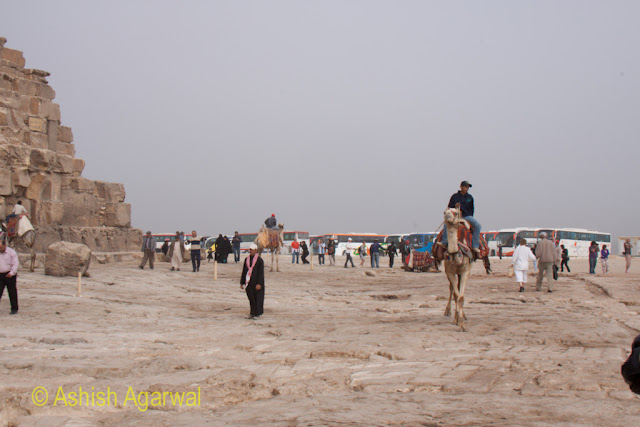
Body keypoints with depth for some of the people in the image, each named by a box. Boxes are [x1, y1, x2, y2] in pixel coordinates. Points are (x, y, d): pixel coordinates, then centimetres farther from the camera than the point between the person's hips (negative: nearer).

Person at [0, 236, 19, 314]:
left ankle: (14, 309, 12)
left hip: (9, 275, -3)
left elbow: (15, 264, -8)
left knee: (12, 293, 3)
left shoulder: (11, 252, -4)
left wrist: (12, 273, -21)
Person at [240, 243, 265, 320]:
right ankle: (252, 313, 19)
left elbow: (261, 273, -12)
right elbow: (244, 272, 12)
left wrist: (259, 284, -19)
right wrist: (242, 283, 9)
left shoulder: (259, 260, -8)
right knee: (251, 298, 11)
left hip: (256, 282, -5)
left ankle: (258, 314, 7)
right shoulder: (247, 260, 8)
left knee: (257, 298, 0)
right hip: (249, 282, 5)